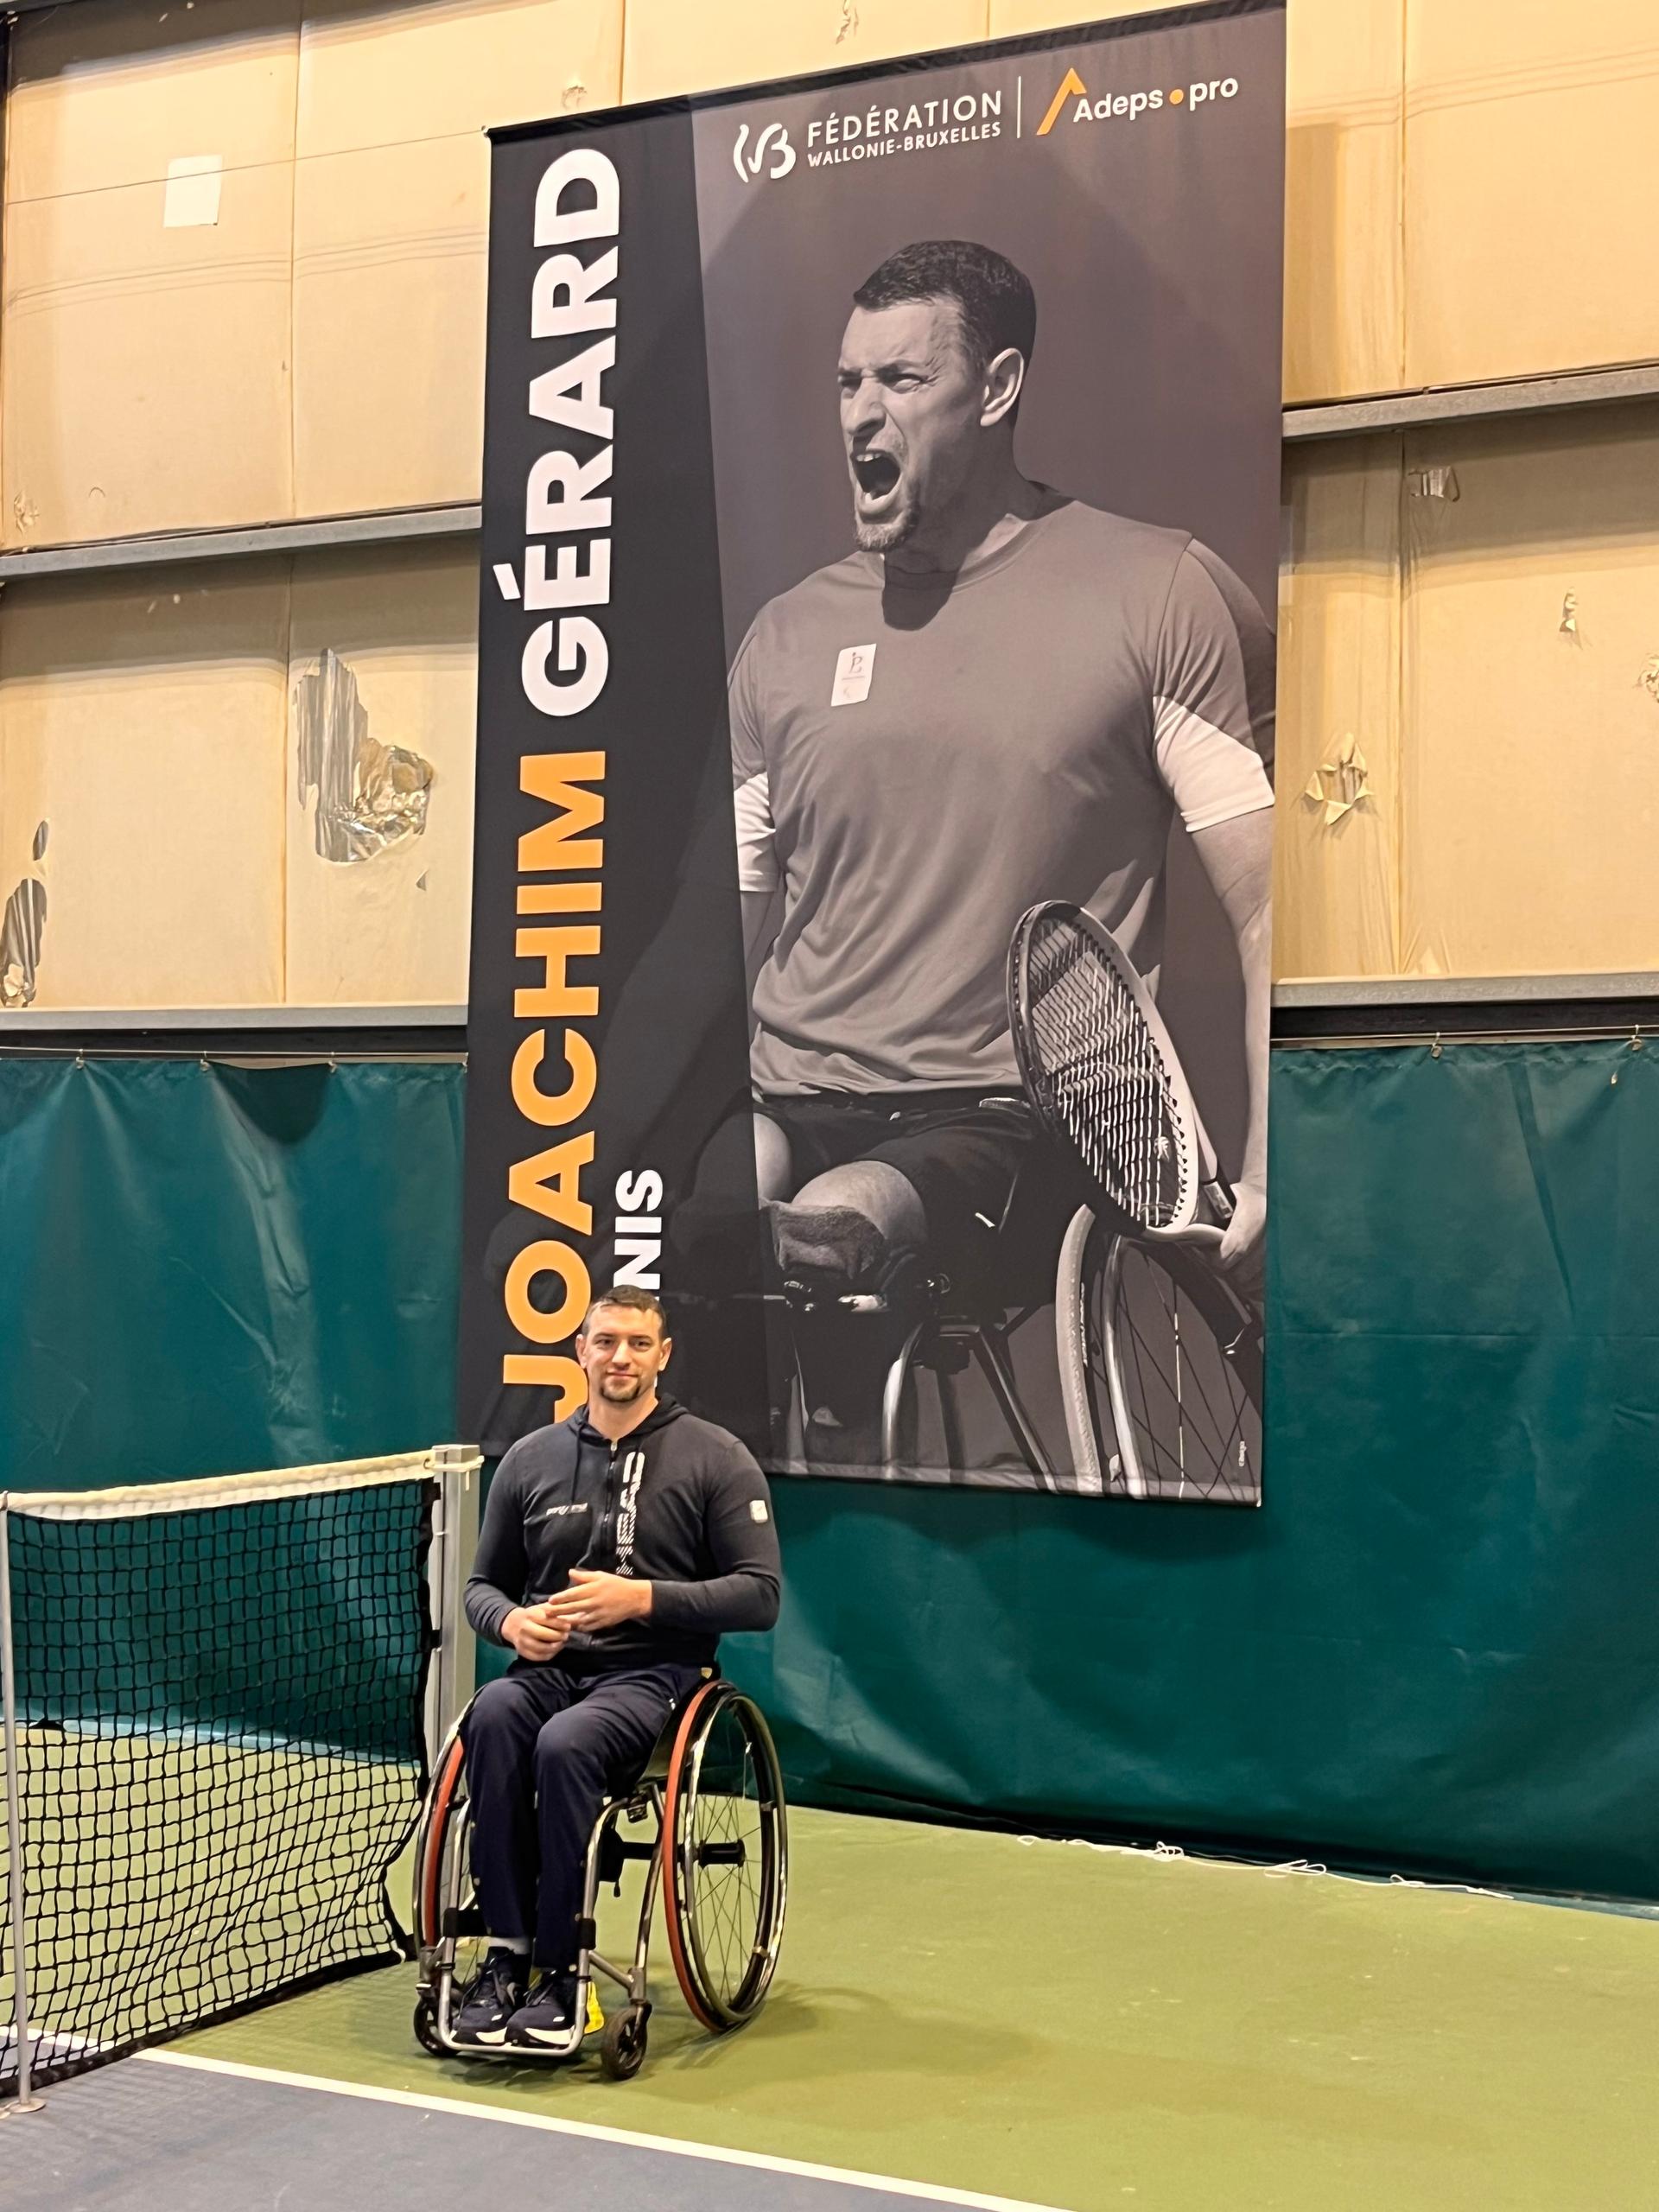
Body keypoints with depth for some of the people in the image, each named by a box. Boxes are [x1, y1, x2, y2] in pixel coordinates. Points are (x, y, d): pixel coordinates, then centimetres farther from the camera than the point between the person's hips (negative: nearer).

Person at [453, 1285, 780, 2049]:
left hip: (652, 1673, -3)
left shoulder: (716, 1459, 2)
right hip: (548, 1666, 3)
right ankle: (506, 1951, -26)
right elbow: (482, 1584, 20)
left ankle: (558, 1969, -22)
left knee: (565, 1742, -34)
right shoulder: (531, 1458, 13)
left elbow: (759, 1594, -3)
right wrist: (510, 1621, -4)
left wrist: (643, 1597, -15)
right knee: (493, 1715, -32)